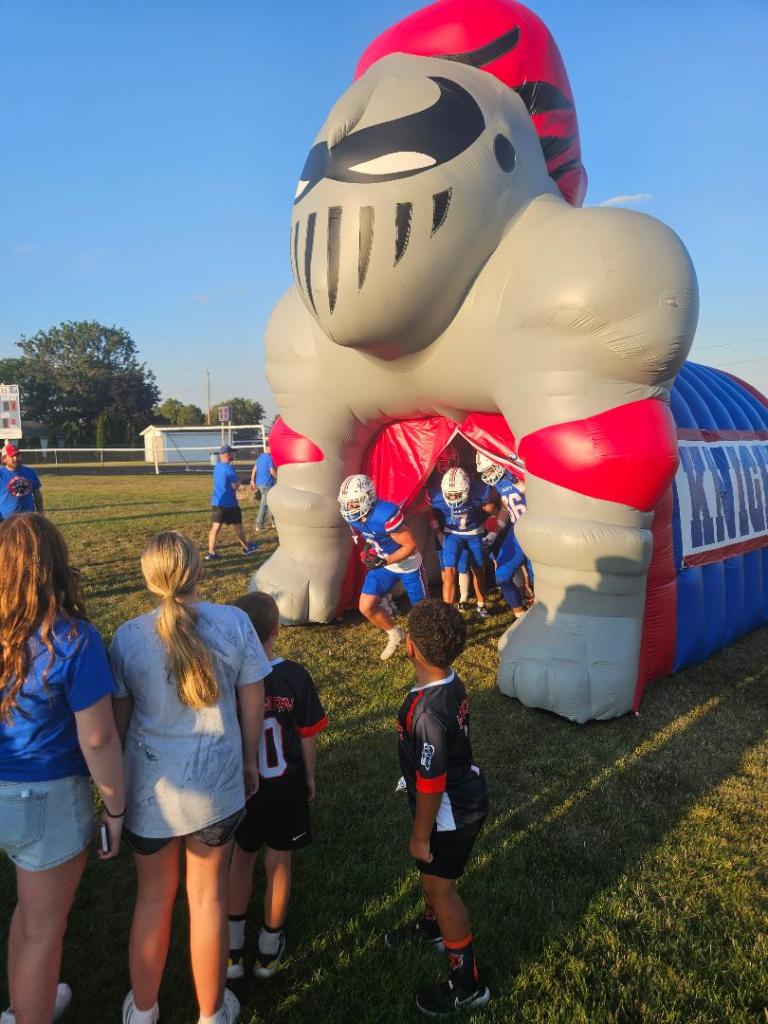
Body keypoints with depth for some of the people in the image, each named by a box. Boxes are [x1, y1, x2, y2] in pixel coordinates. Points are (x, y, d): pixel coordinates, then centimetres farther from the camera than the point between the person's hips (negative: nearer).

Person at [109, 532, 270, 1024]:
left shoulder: (128, 637, -12)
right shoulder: (234, 623, -14)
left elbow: (118, 717, -2)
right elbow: (253, 702, -5)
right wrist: (251, 761, 11)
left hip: (151, 787, 1)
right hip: (216, 784, 0)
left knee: (154, 896, 23)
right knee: (208, 896, 18)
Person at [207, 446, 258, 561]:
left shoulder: (217, 466, 8)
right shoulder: (229, 468, -17)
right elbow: (234, 486, -18)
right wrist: (238, 483, 4)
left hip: (216, 502, 6)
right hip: (230, 503, -6)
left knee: (215, 527, 3)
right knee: (238, 526, 10)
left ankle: (211, 552, -1)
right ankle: (246, 547, 25)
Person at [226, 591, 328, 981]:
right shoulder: (295, 677, -19)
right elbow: (308, 737, -9)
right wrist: (309, 778, 8)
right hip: (286, 788, -1)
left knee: (241, 859, 22)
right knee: (278, 863, 17)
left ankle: (232, 949, 34)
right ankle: (269, 949, 34)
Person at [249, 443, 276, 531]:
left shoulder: (260, 457, 9)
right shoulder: (270, 458, -16)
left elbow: (254, 469, 11)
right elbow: (273, 472, -21)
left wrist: (253, 481, 16)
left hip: (259, 484, 9)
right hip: (267, 484, -9)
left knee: (270, 503, 18)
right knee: (264, 505, -1)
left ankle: (274, 522, 27)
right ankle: (259, 525, 2)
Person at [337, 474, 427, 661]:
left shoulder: (386, 514, -34)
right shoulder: (354, 515, -12)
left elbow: (411, 545, -28)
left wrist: (384, 561, -28)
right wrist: (367, 551, -6)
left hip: (408, 564, -6)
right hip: (383, 564, 6)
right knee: (366, 607, 0)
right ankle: (395, 635, 25)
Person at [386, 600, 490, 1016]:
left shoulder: (426, 713, -37)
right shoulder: (452, 684, -9)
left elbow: (430, 786, -27)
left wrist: (421, 836, -13)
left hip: (451, 813, -8)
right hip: (466, 792, 8)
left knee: (439, 884, 12)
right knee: (432, 872, 30)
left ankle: (467, 984, 31)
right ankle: (432, 926, 57)